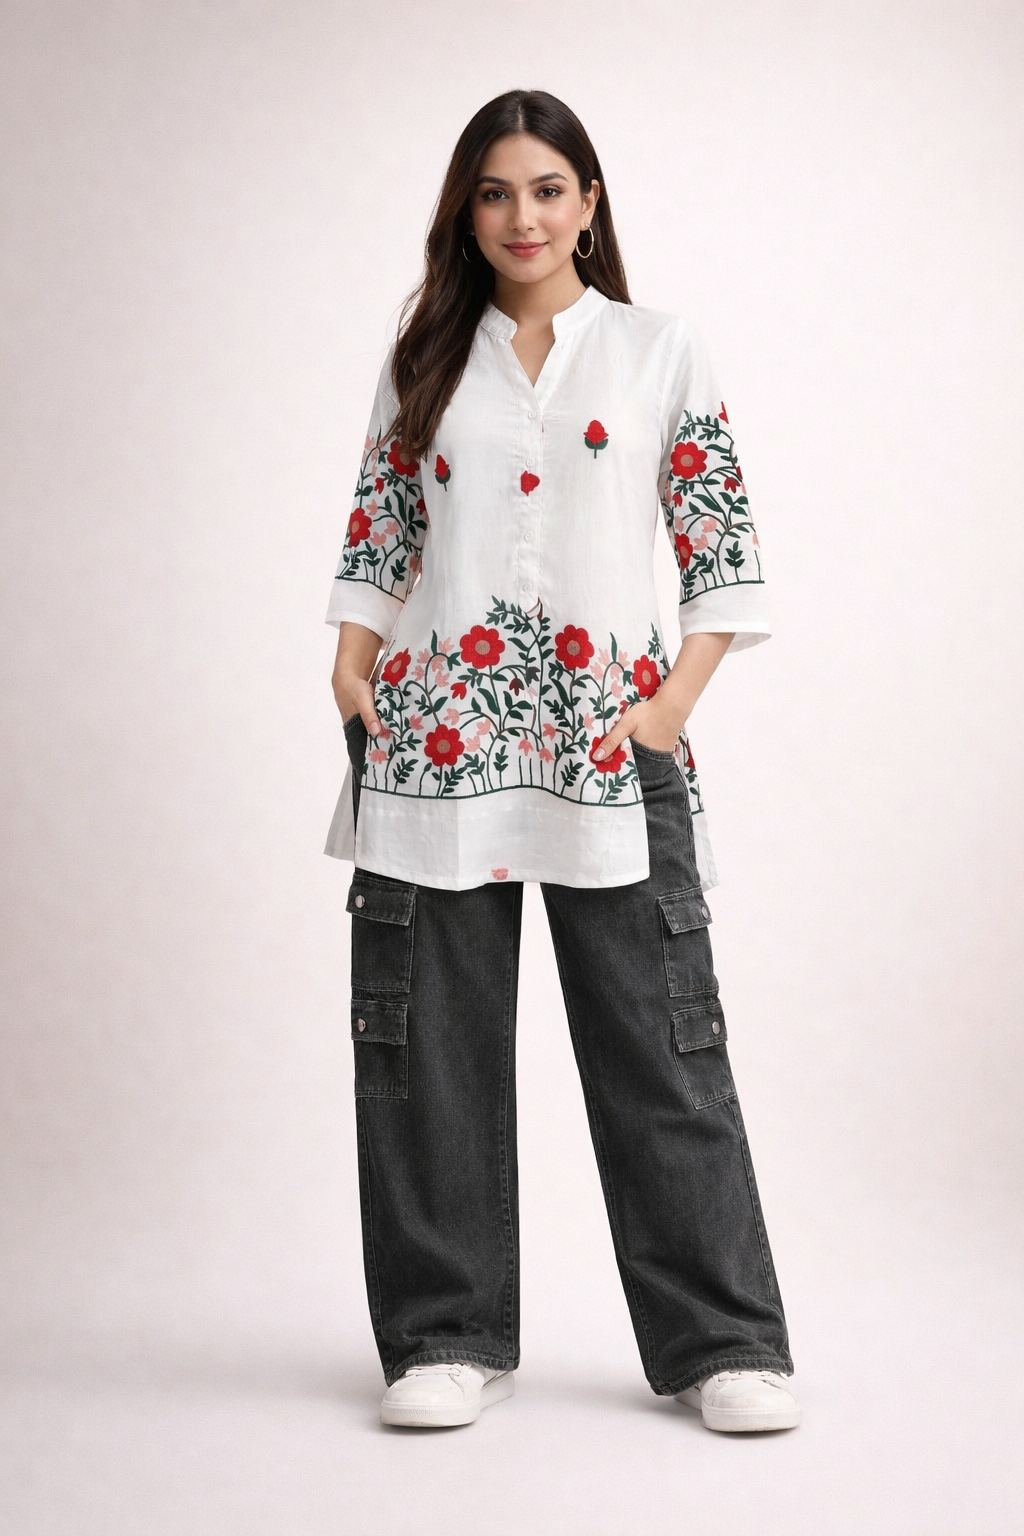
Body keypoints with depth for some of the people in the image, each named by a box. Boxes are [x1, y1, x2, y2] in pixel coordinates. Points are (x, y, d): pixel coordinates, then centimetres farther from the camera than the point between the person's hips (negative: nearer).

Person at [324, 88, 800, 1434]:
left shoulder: (662, 353, 8)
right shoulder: (425, 363, 14)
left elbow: (724, 544, 5)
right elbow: (378, 536, 15)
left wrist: (685, 690, -8)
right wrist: (353, 663, -1)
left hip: (612, 728, -2)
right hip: (436, 727, 2)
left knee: (660, 1041, -1)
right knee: (429, 1039, 3)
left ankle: (721, 1340, 10)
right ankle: (450, 1335, 16)